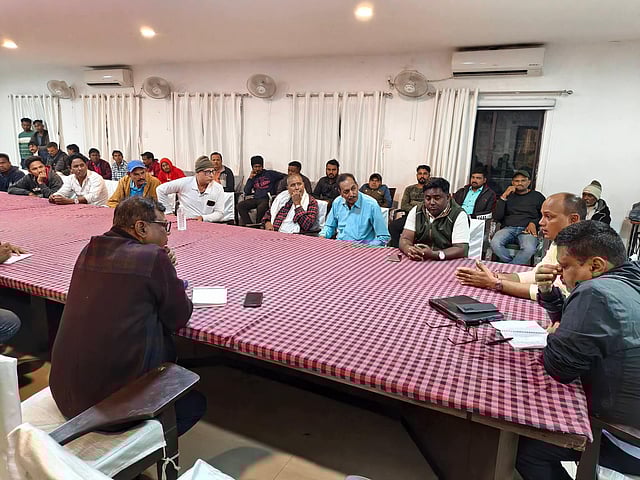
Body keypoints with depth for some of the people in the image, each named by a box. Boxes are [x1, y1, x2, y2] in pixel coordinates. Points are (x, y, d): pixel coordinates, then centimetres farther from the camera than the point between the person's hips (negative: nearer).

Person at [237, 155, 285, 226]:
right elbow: (246, 192, 11)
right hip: (256, 199, 4)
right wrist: (250, 178, 8)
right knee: (240, 205, -21)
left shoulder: (270, 174, 11)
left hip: (267, 199, -4)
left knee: (260, 208, -38)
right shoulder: (253, 177, 21)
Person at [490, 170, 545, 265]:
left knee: (529, 249, -37)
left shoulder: (537, 196, 18)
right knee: (495, 243, -34)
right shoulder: (508, 196, 21)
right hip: (508, 228, 1)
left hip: (527, 230, -1)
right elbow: (497, 217, 9)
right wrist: (503, 197, 3)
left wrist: (534, 223, -5)